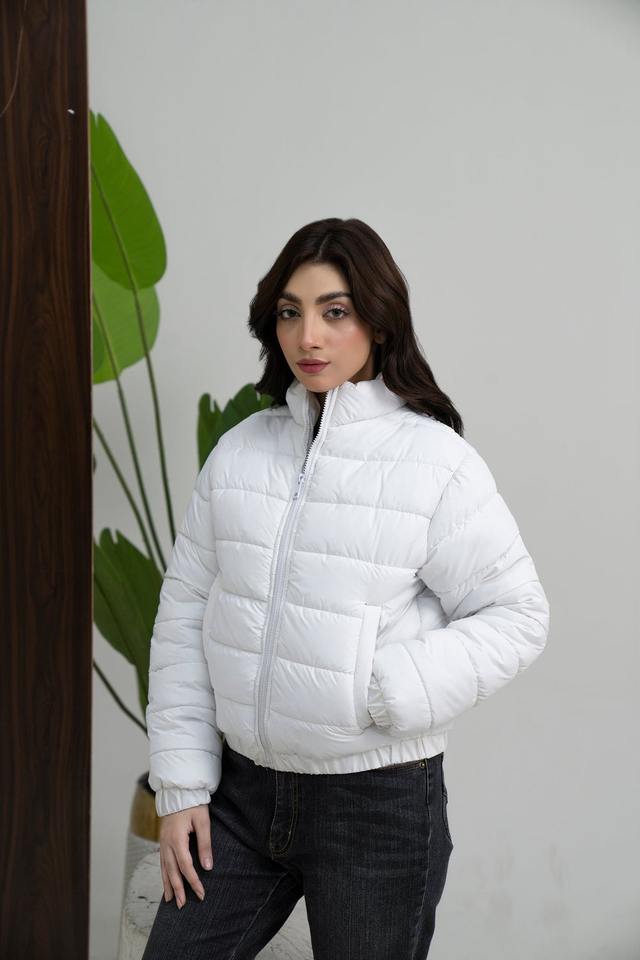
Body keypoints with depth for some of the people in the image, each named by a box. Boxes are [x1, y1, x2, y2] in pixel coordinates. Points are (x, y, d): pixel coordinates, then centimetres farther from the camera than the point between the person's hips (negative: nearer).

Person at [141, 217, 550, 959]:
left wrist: (386, 693, -18)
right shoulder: (239, 451, 3)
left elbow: (517, 615, -7)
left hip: (379, 805, -4)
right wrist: (181, 786, 2)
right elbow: (184, 616, 5)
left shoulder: (435, 460, -10)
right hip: (242, 789, 4)